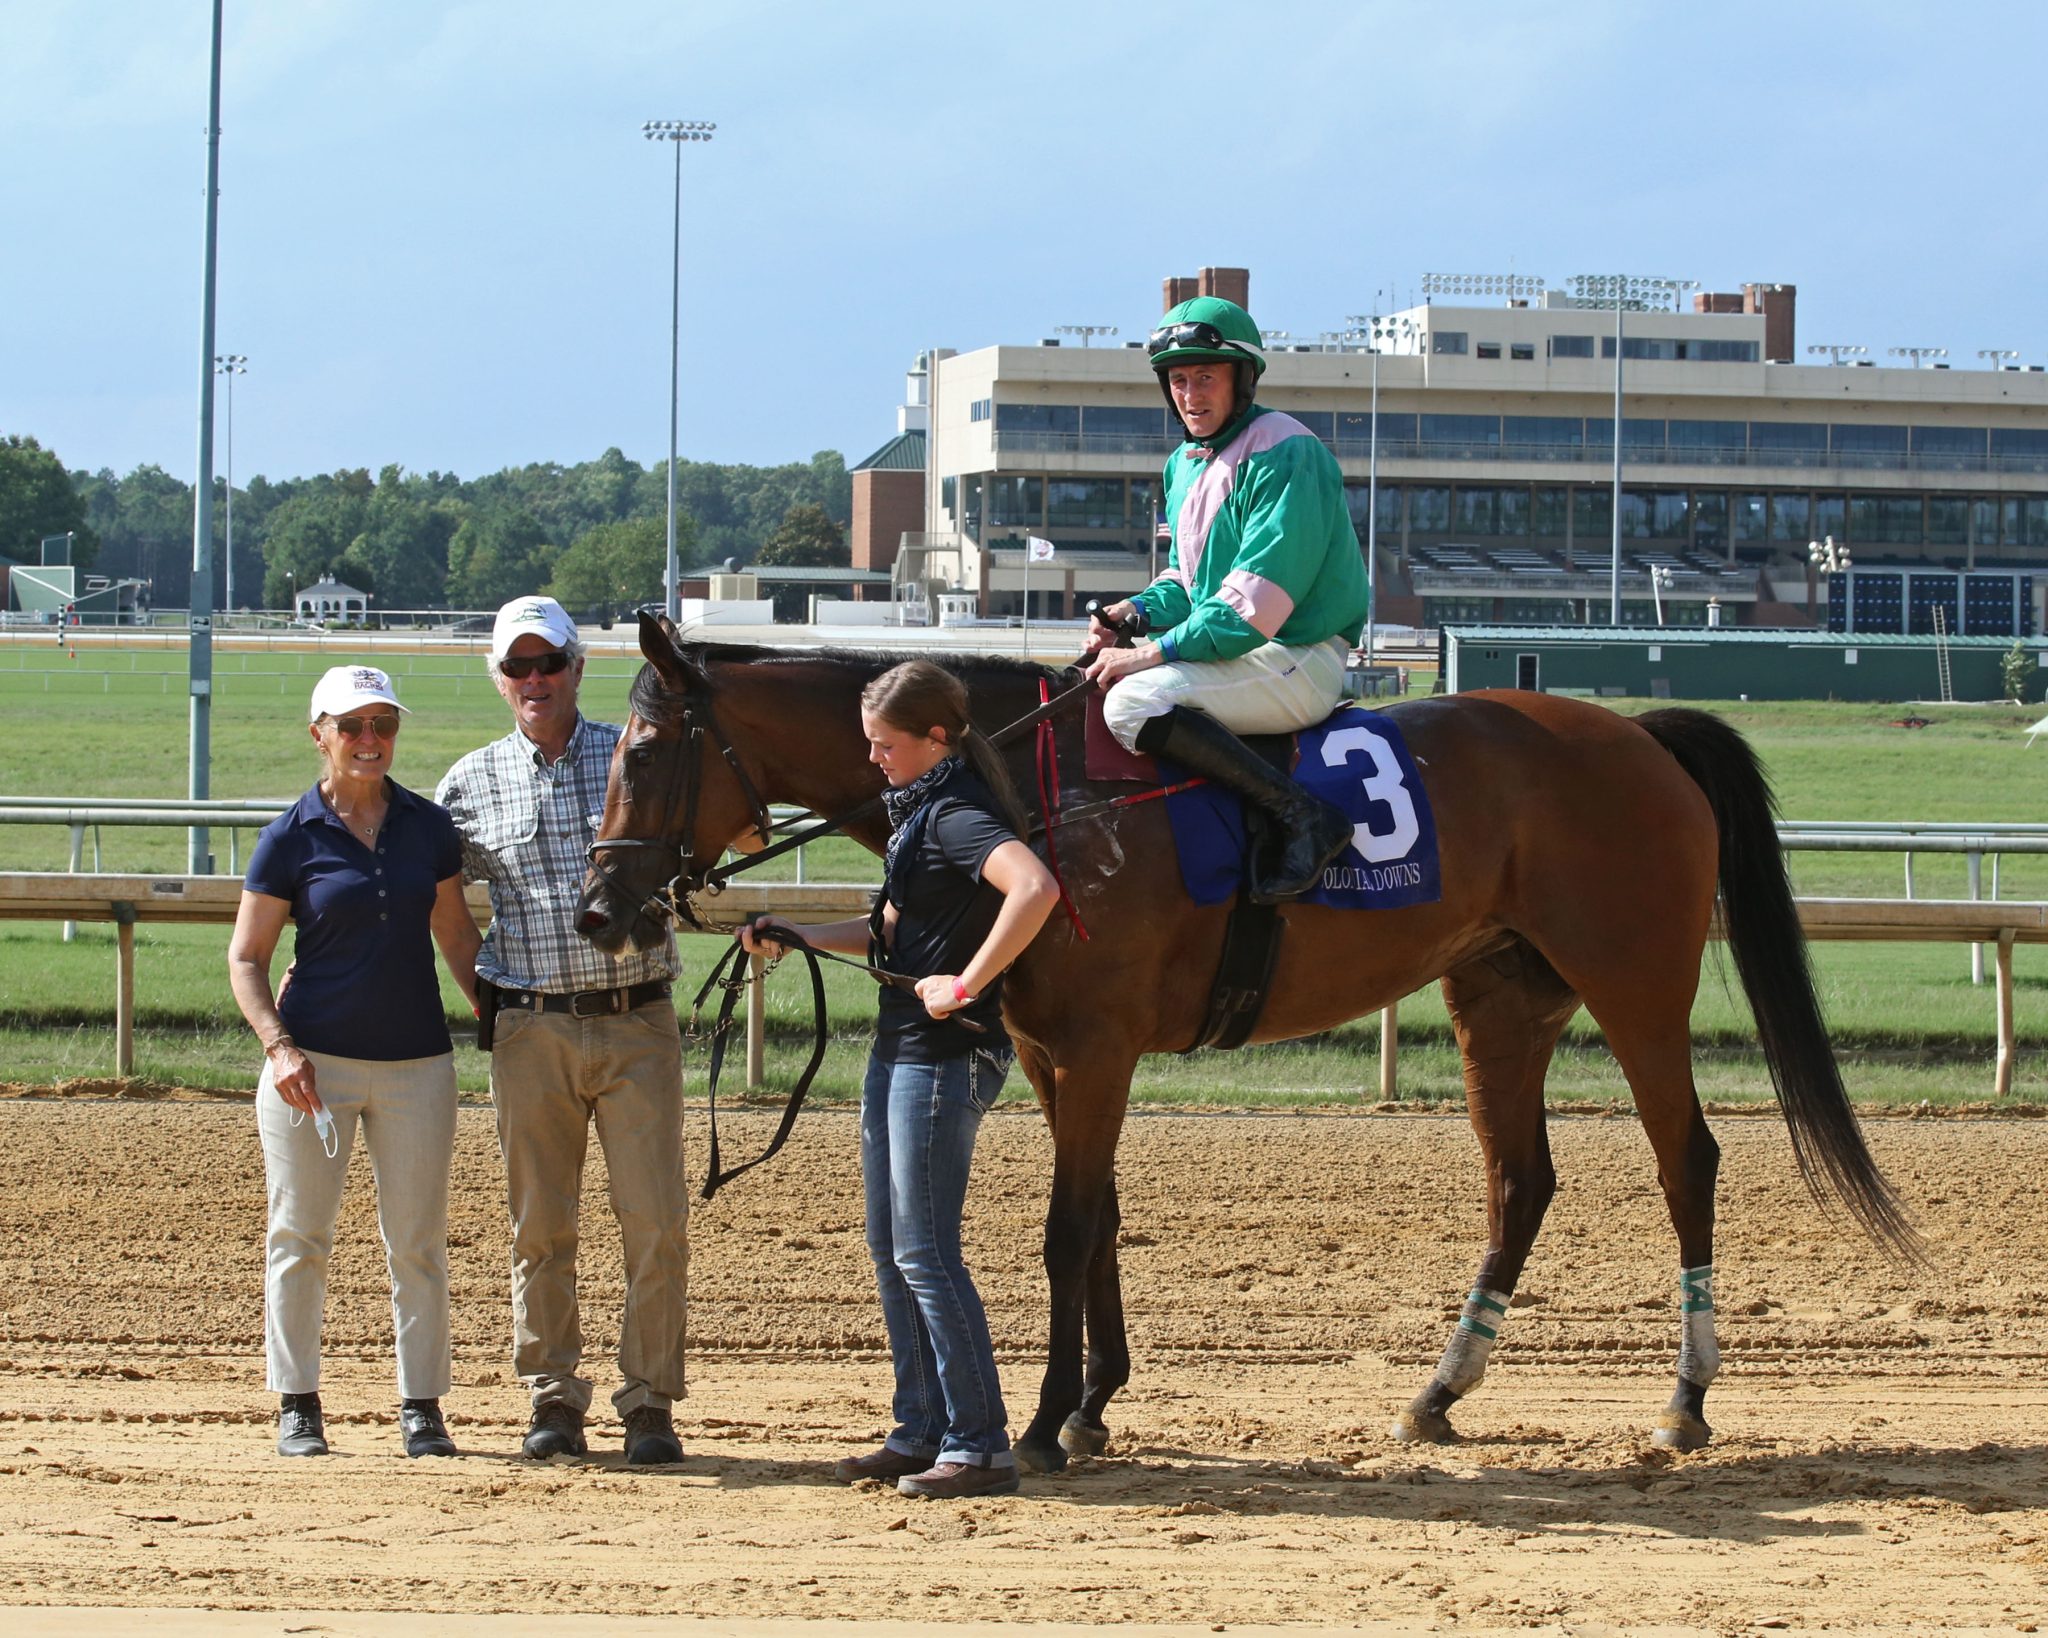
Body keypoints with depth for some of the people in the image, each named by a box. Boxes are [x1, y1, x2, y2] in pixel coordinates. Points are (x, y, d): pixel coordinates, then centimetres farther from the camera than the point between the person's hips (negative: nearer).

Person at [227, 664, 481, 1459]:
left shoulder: (428, 826, 4)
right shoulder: (291, 839, -4)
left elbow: (455, 933, 14)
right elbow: (246, 957, -2)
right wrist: (277, 1045, -15)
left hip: (416, 1062, 2)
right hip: (314, 1063, -2)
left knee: (419, 1243, 5)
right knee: (300, 1237, 3)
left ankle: (421, 1406, 13)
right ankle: (297, 1403, 13)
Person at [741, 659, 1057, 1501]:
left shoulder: (959, 814, -17)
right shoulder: (916, 810, 14)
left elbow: (1034, 888, -37)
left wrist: (967, 984, -30)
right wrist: (795, 937, 13)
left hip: (944, 1056, -11)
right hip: (898, 1049, 11)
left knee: (926, 1255, -8)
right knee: (890, 1249, 15)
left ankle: (979, 1448, -3)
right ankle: (920, 1432, 22)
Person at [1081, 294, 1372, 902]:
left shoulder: (1285, 454, -15)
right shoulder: (1185, 464, 15)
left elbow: (1258, 599, -22)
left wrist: (1152, 653, -22)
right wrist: (1137, 612, 0)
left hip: (1298, 659, -10)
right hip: (1226, 648, 10)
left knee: (1134, 703, -30)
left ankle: (1303, 816, -30)